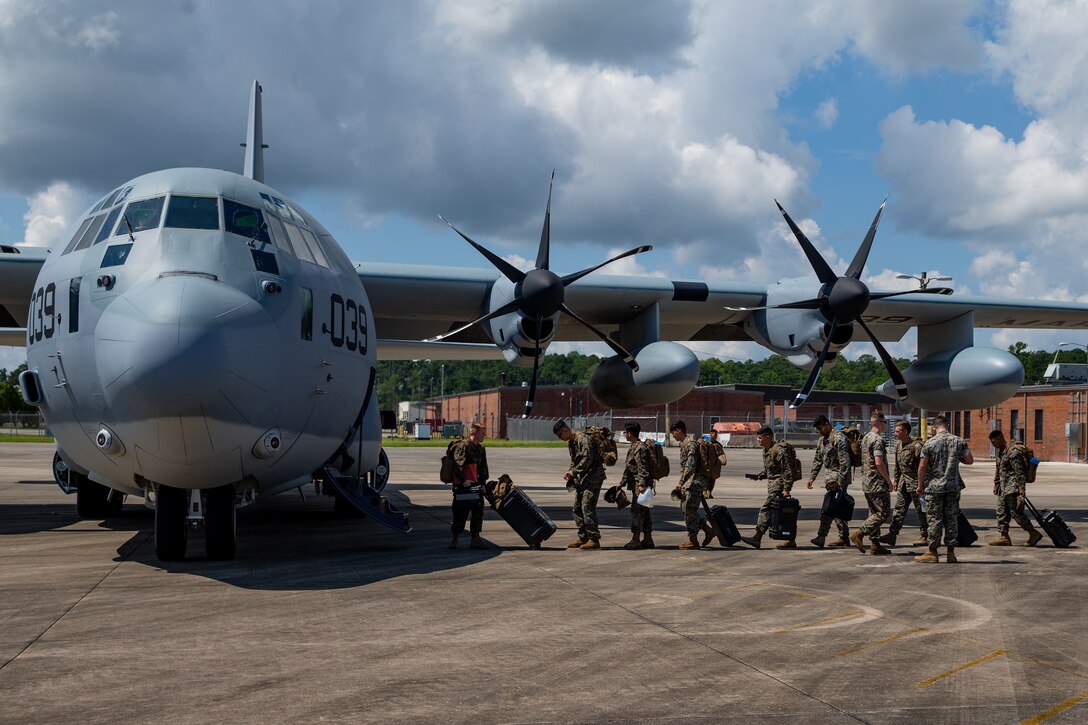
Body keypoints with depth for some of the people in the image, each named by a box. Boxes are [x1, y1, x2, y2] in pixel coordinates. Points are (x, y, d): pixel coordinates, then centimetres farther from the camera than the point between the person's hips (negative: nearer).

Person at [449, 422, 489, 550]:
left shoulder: (481, 449, 14)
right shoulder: (462, 446, -11)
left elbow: (483, 468, 17)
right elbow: (457, 465, -17)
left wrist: (482, 482, 7)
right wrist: (463, 480, -24)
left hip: (475, 485, 8)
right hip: (462, 486, -8)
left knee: (478, 511, 7)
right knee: (461, 513, -2)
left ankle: (476, 539, 15)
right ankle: (454, 539, 9)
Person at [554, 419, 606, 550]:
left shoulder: (583, 438, -16)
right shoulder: (570, 442, 15)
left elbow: (588, 458, -23)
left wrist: (574, 472, -18)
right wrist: (571, 473, 5)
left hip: (593, 476, -10)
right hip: (582, 478, 10)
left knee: (587, 507, -14)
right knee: (578, 508, 10)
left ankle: (594, 539, -11)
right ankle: (582, 537, 17)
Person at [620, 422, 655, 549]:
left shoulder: (639, 448, -14)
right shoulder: (632, 447, 18)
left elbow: (643, 468, -21)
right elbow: (628, 468, 24)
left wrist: (642, 484, -26)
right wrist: (622, 483, 24)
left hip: (639, 484, -10)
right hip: (637, 484, 10)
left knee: (637, 510, -8)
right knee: (644, 511, 11)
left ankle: (635, 540, -7)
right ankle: (648, 539, 15)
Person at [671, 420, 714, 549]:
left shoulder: (690, 444, -14)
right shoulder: (684, 444, 18)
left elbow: (690, 466, -21)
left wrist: (681, 482, -22)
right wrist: (682, 482, 23)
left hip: (693, 483, -10)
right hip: (690, 483, 10)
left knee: (689, 510, -5)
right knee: (687, 509, 12)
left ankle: (693, 540, 1)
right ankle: (708, 530, 18)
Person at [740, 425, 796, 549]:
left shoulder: (778, 450, -15)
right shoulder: (766, 451, 15)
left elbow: (787, 471, -17)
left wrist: (786, 489, -21)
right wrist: (759, 476, 7)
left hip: (779, 484, -10)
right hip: (772, 484, 10)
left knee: (766, 509, -14)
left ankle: (757, 538, -16)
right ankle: (791, 541, 14)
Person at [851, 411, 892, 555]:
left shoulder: (865, 438, 15)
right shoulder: (877, 439, -14)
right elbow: (879, 463, -22)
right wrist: (888, 480, -11)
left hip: (866, 483, 10)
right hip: (878, 483, -10)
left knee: (874, 513, 12)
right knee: (882, 513, -7)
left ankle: (875, 544, 12)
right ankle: (859, 534, -14)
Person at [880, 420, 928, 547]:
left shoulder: (916, 446, -17)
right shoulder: (898, 445, 10)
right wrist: (896, 480, 19)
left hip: (915, 482, -8)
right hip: (904, 482, 8)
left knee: (920, 510, 2)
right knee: (899, 509, 6)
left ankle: (923, 537, 10)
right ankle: (892, 534, 6)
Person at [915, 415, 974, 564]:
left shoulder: (929, 443, -7)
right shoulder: (959, 441, 0)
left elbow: (922, 467, -8)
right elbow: (969, 460, -1)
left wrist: (920, 485, 3)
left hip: (934, 486, -3)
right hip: (953, 486, 3)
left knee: (934, 520, 3)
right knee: (951, 519, 9)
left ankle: (932, 552, 7)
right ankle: (951, 553, 11)